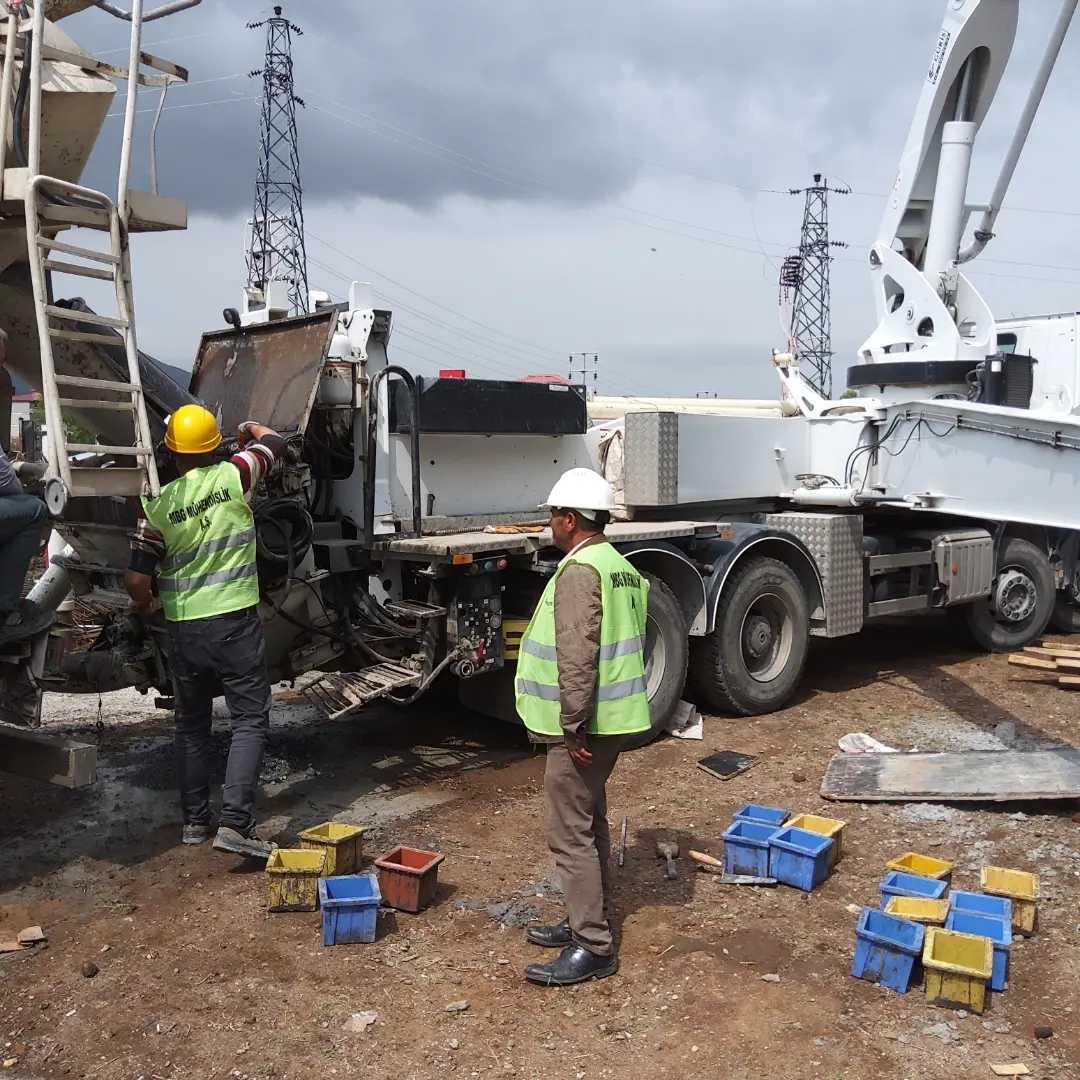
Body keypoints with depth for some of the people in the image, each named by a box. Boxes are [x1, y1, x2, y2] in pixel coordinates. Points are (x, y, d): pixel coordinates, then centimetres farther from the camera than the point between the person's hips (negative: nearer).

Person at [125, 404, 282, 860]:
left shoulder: (158, 506, -2)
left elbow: (137, 580, -5)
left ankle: (195, 821, 24)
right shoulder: (233, 476, -5)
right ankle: (235, 822, -9)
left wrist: (146, 607, 17)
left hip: (183, 628, 3)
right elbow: (272, 441, 15)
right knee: (250, 720, 1)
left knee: (192, 725, 17)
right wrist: (252, 427, 37)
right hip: (235, 622, -2)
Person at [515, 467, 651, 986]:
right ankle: (589, 920, 31)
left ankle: (593, 948, 3)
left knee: (569, 830, -3)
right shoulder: (622, 567, 13)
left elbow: (577, 656, -25)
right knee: (590, 822, 19)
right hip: (614, 718, 10)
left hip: (584, 725, -10)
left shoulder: (580, 571, -18)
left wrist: (573, 725, -22)